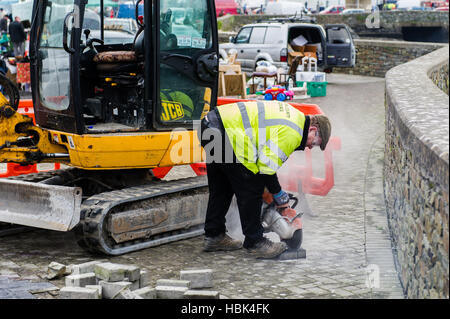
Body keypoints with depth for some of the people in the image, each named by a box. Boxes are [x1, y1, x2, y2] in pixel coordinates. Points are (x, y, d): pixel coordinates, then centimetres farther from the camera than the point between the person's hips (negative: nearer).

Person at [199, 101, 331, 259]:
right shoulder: (291, 132, -12)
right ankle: (255, 242, 7)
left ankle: (213, 236, 31)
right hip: (225, 133, -11)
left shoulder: (293, 116, 17)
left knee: (221, 188, 22)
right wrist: (279, 194, -1)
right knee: (251, 190, -2)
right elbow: (266, 166, -16)